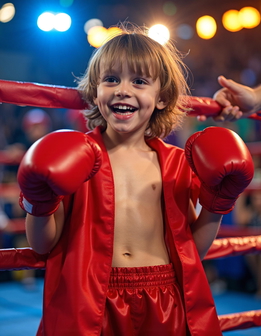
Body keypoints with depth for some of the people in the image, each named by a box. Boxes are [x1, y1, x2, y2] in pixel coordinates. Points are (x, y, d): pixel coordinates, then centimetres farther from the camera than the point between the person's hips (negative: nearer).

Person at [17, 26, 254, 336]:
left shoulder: (174, 164, 6)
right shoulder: (75, 160, 0)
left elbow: (191, 251, 10)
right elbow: (43, 244, -1)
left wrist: (216, 205, -2)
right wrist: (38, 204, -18)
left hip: (164, 305, 2)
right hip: (91, 304, -2)